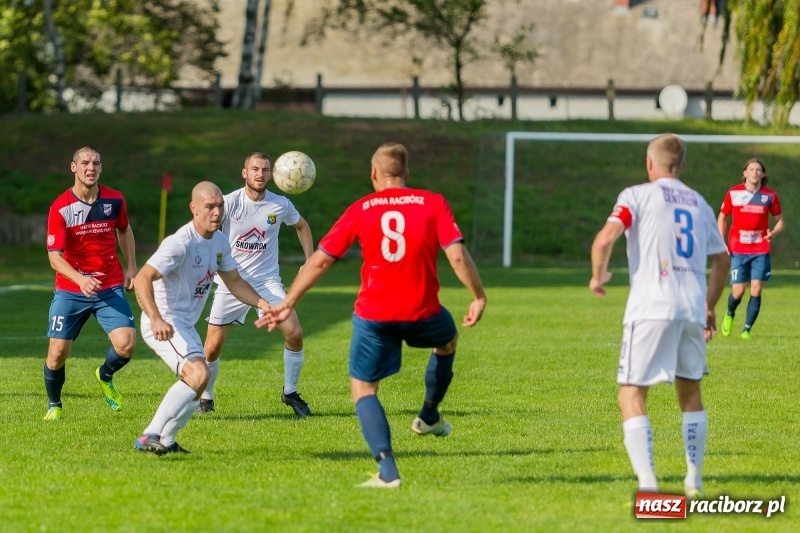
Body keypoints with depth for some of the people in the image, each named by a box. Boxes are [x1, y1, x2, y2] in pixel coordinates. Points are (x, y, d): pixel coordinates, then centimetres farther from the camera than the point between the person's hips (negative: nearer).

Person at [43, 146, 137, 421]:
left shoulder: (115, 200, -2)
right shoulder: (60, 208, -12)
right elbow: (54, 256, -17)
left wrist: (131, 268, 14)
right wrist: (80, 280, -33)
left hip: (110, 288, 2)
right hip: (69, 291, -2)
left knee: (126, 344, -16)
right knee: (57, 353, -6)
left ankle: (105, 376, 19)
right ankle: (54, 405, 22)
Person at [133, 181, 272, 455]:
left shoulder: (220, 242, 5)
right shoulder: (181, 243, -23)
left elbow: (234, 281, 16)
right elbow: (142, 279, -31)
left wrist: (263, 305, 0)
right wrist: (157, 319, -45)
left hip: (186, 324, 10)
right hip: (163, 323, -10)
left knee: (196, 381, 20)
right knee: (198, 374, -26)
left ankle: (166, 441, 32)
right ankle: (150, 437, -25)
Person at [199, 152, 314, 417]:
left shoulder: (281, 205, -3)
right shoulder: (230, 202, -11)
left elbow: (301, 226, 17)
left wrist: (310, 262, 10)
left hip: (267, 280, 2)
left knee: (294, 333, -14)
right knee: (212, 347, -1)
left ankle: (290, 393, 7)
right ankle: (206, 398, 24)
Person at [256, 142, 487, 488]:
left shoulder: (361, 210, 2)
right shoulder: (433, 203, 1)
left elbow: (319, 261, 2)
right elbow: (457, 255, -9)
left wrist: (288, 304, 10)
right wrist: (478, 297, 2)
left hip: (373, 315, -1)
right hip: (422, 311, 1)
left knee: (362, 389, 11)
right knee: (447, 341, 35)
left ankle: (387, 470, -7)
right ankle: (429, 417, 45)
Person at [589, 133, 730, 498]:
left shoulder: (638, 195, 2)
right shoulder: (699, 204, 18)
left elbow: (606, 238, -13)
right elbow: (722, 260, 27)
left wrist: (598, 277, 5)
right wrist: (709, 307, 37)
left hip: (651, 307, -5)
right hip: (692, 309, 5)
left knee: (631, 396, -2)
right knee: (690, 392, 21)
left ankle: (647, 481, -17)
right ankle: (694, 479, 23)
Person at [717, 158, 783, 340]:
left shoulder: (770, 195, 2)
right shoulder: (733, 193, 0)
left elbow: (780, 221, 10)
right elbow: (722, 217, 11)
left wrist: (773, 233, -12)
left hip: (761, 250, 1)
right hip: (738, 250, -1)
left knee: (756, 290, -8)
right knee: (738, 292, -3)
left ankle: (746, 329, 2)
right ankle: (729, 315, 30)